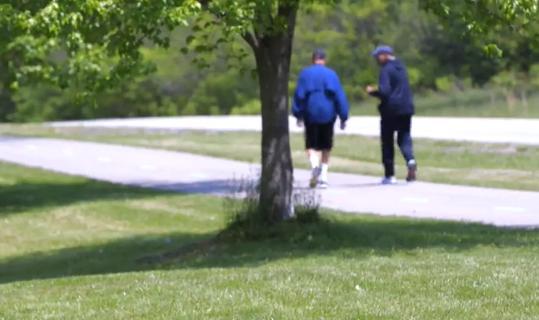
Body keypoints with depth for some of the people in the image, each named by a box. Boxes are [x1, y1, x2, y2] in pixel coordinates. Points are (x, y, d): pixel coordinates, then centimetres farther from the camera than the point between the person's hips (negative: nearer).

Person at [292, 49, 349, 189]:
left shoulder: (305, 74, 1)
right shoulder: (332, 74, 2)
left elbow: (299, 95, -1)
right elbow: (340, 97, -1)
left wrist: (298, 114, 6)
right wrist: (343, 117, 3)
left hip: (311, 115, -1)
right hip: (328, 115, 1)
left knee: (311, 145, 4)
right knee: (326, 147, 12)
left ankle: (315, 165, -26)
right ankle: (323, 177, 8)